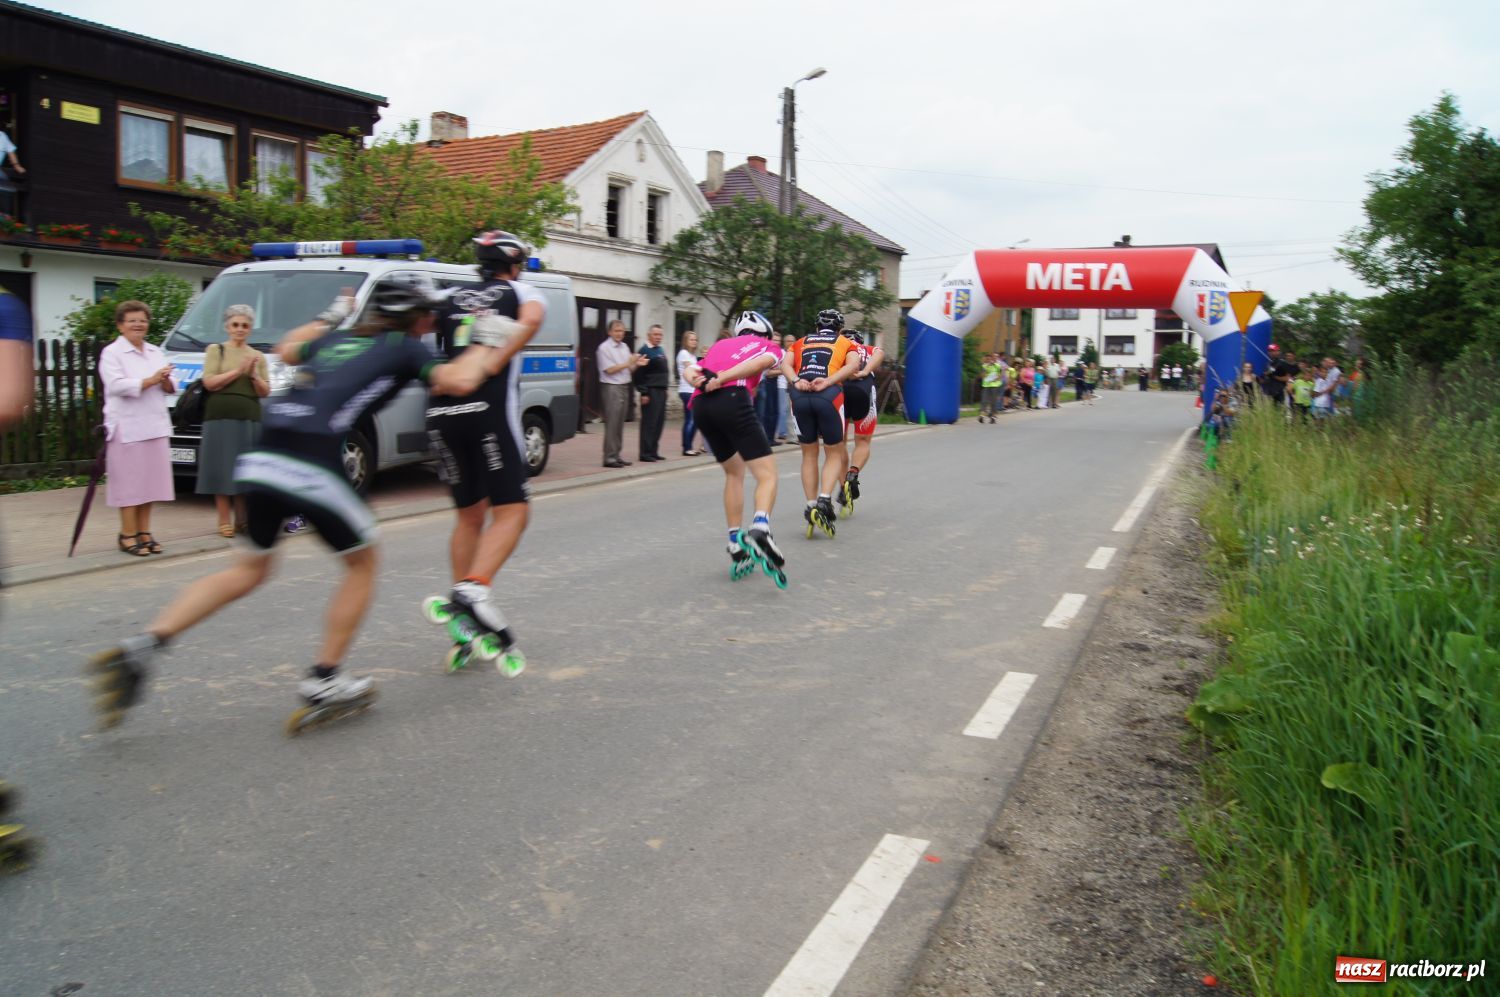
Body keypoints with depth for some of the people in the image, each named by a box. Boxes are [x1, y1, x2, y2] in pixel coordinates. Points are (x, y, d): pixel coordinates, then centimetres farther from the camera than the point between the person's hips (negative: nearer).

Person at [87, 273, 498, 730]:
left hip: (261, 460, 6)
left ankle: (142, 645, 9)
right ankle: (323, 682, 15)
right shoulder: (405, 349, 8)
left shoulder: (337, 339, 25)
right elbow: (459, 382, -6)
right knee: (361, 562, 17)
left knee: (250, 569, 23)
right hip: (312, 467, -6)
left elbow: (286, 349, 43)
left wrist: (329, 317, 54)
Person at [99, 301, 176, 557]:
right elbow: (117, 385, -15)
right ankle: (128, 535, 1)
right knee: (129, 481, -5)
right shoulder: (111, 353, 0)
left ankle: (144, 532, 14)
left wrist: (165, 381, -7)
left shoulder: (156, 352, 18)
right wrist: (151, 380, -18)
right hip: (127, 427, -6)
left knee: (149, 480, 7)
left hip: (155, 426, 6)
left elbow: (171, 388, 15)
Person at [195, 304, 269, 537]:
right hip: (221, 418, -3)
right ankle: (225, 521, 2)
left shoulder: (257, 356, 15)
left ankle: (241, 520, 13)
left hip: (250, 420, 3)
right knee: (223, 471, -4)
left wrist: (254, 375, -8)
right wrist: (238, 370, -10)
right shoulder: (215, 350, 7)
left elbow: (265, 392, 10)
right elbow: (209, 382, -5)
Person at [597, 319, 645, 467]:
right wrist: (628, 363, -15)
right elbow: (609, 369, -13)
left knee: (620, 424, 9)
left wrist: (637, 364, -2)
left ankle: (616, 455, 14)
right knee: (612, 424, -9)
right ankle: (609, 457, -8)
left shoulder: (625, 347, 16)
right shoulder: (604, 348, -6)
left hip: (624, 387, 7)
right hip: (611, 388, -7)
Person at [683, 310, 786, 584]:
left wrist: (700, 380, -2)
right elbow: (763, 361, -2)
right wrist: (721, 379, -8)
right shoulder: (768, 346, 24)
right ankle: (760, 528, -33)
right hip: (732, 400, -5)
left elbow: (690, 371, 18)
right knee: (767, 475, -4)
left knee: (734, 473, 21)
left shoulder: (721, 345, 36)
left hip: (701, 406, 5)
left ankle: (737, 551, 16)